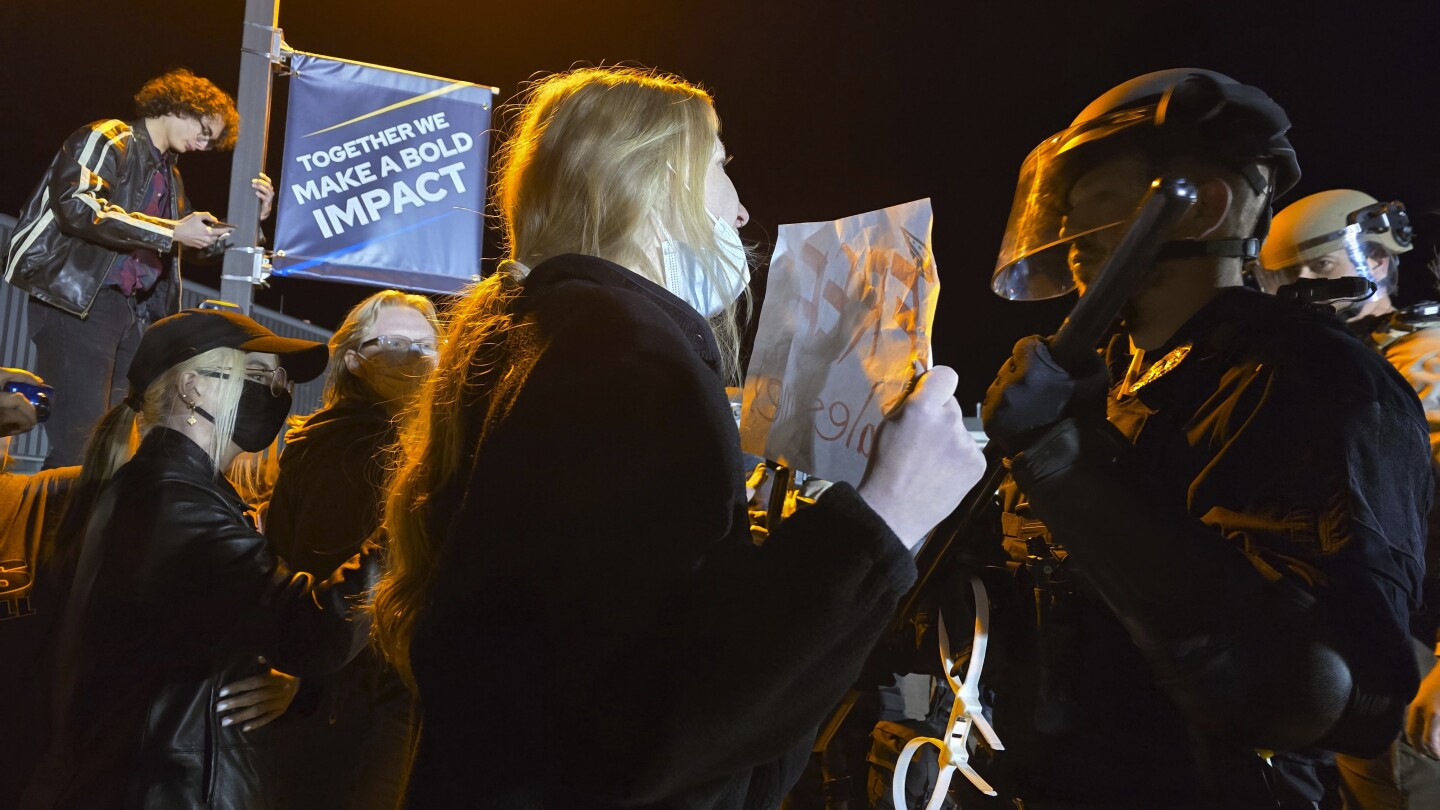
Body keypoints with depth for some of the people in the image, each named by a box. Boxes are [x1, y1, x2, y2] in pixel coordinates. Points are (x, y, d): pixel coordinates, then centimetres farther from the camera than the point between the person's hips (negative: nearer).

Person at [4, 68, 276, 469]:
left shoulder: (169, 174, 22)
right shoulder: (107, 141, -2)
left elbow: (202, 246, 31)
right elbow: (78, 206, -20)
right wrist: (171, 232, -22)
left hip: (129, 310, 8)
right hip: (76, 300, -8)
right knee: (81, 440, -14)